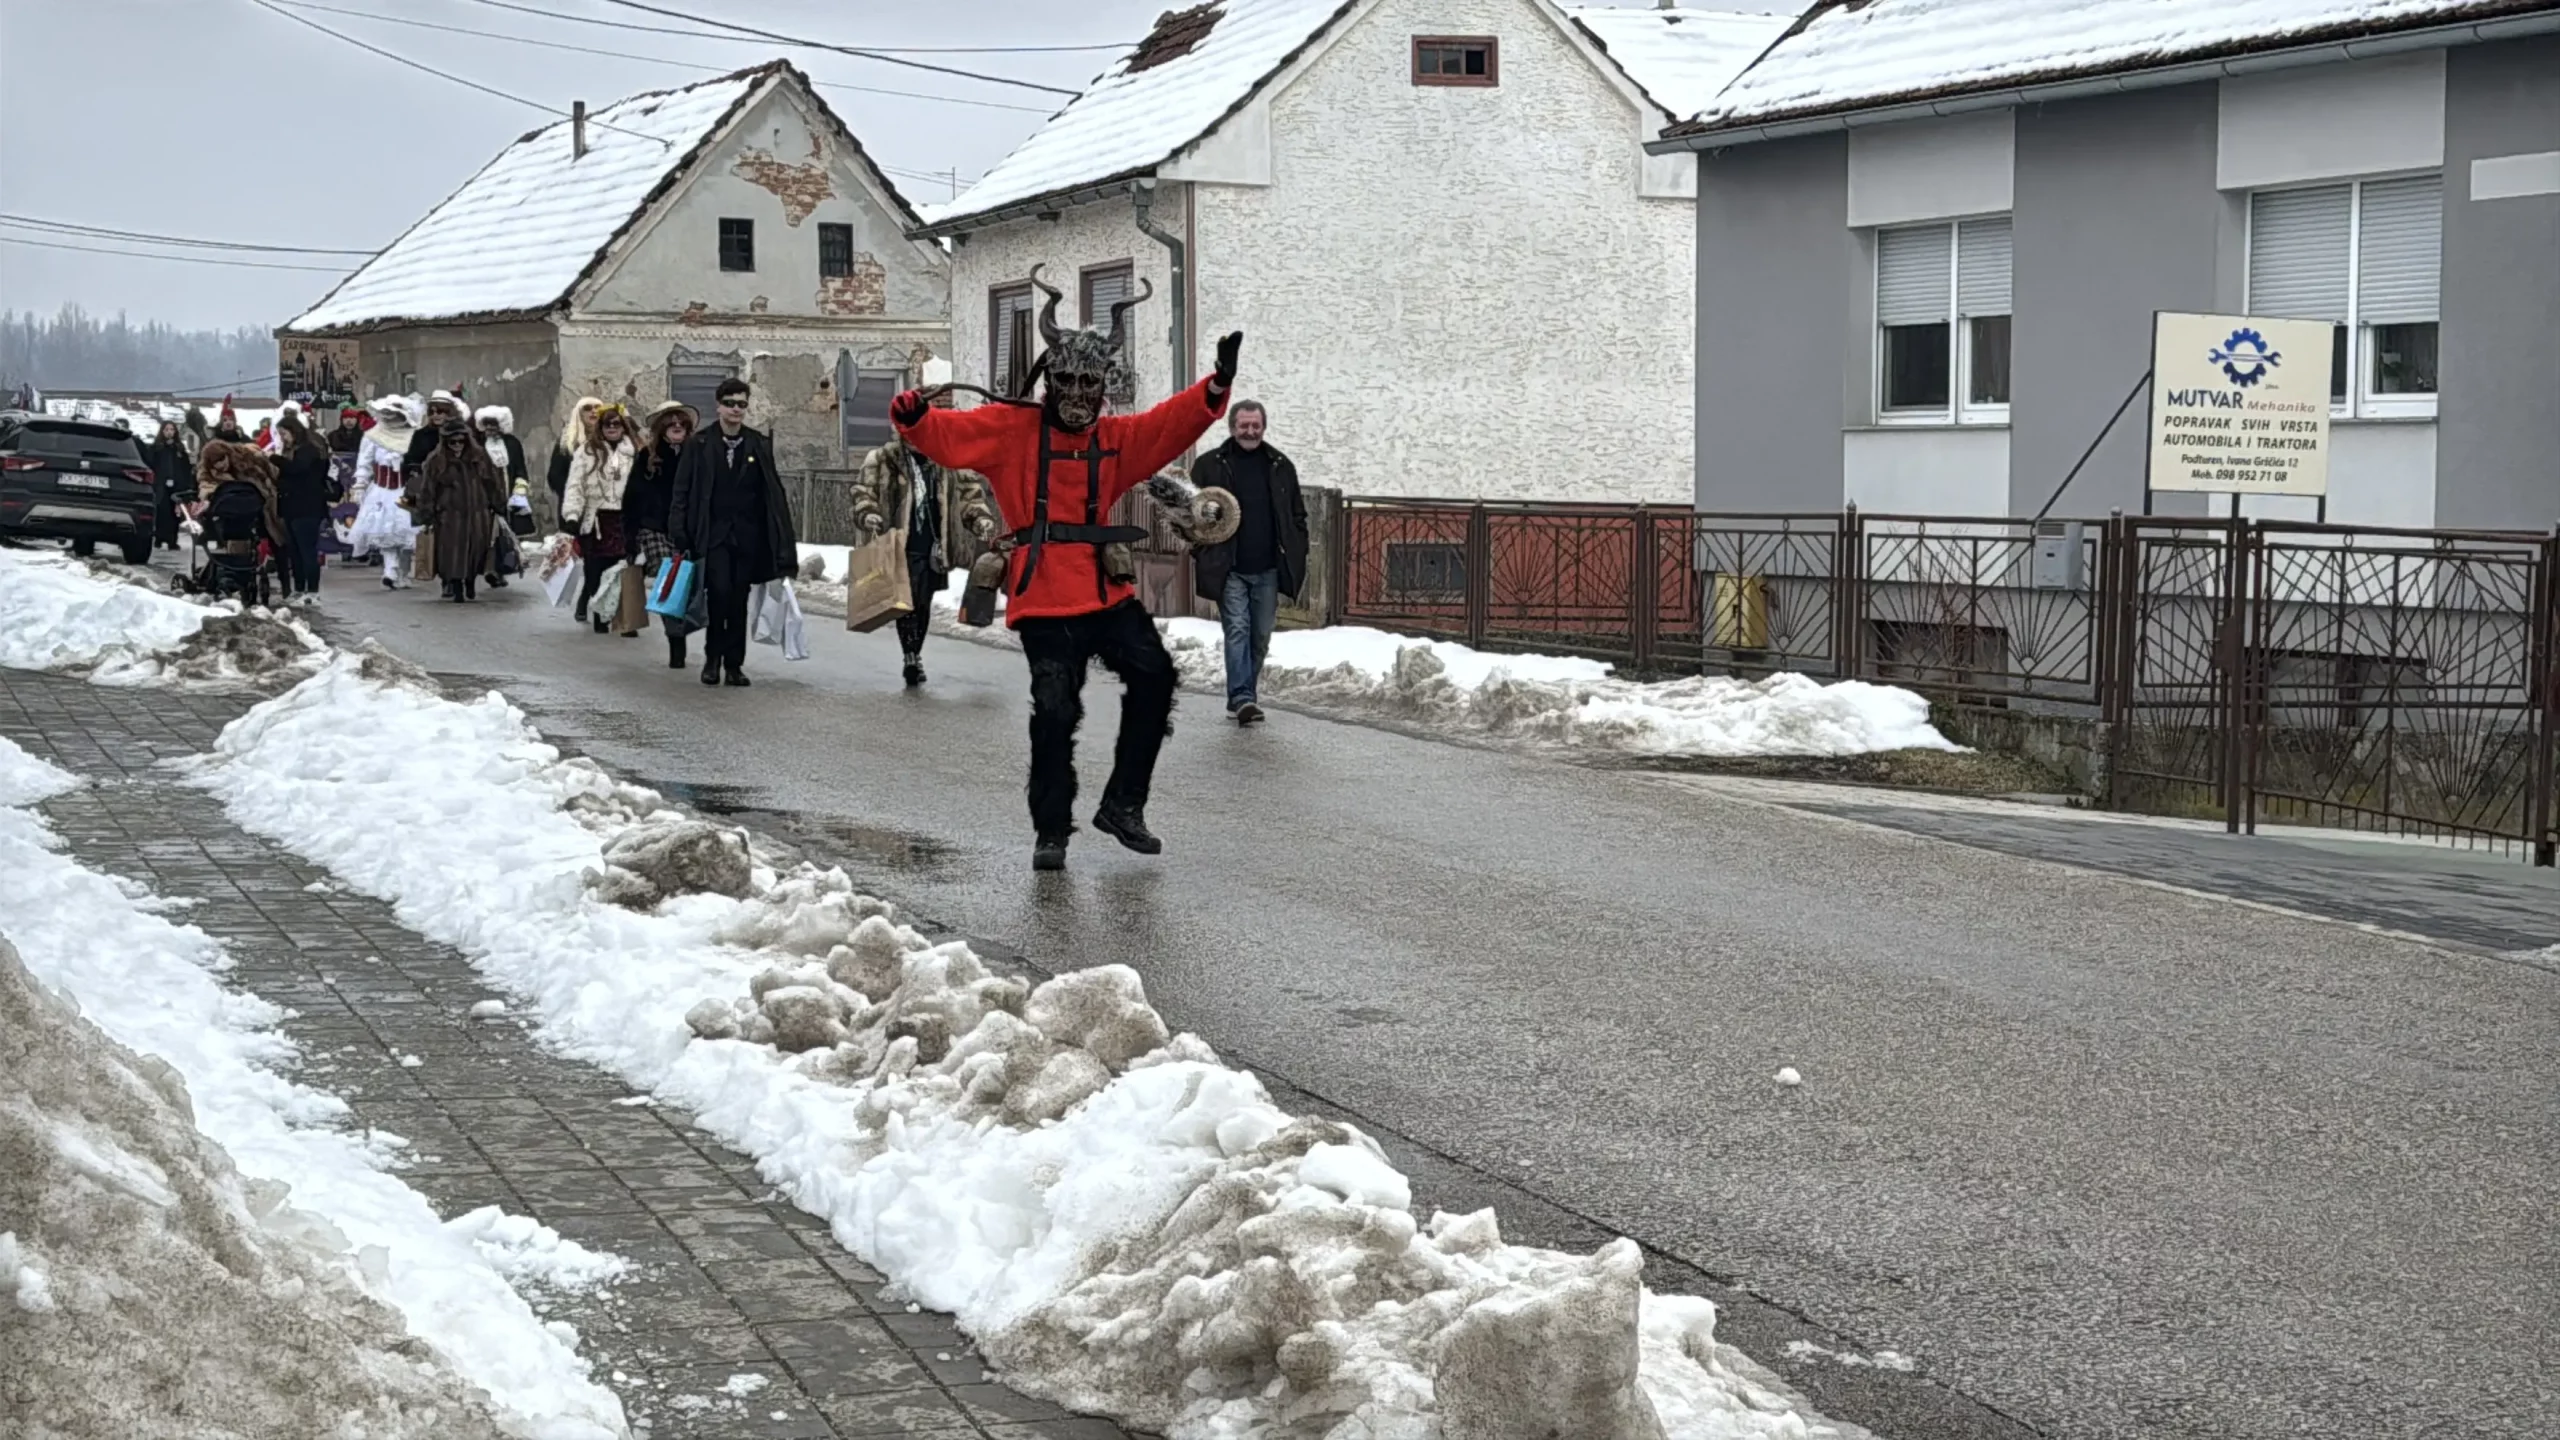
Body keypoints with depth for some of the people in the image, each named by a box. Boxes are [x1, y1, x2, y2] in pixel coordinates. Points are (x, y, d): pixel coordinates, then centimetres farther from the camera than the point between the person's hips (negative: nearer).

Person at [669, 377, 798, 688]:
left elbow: (773, 492, 7)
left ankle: (734, 663, 12)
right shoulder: (699, 444, 1)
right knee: (719, 591, -15)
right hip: (712, 534, -2)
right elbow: (682, 493, 2)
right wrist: (680, 535, -6)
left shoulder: (759, 445, 7)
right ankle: (713, 658, 2)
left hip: (747, 535, 2)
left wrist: (782, 542, 2)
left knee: (739, 599, 4)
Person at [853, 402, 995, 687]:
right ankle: (912, 658, -3)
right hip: (901, 547, -3)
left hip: (932, 548, 3)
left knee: (923, 604, 12)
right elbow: (863, 489, -1)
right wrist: (867, 514, -20)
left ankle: (915, 657, 27)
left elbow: (969, 490, 10)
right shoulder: (885, 459, -5)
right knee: (907, 603, -9)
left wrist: (980, 517, -5)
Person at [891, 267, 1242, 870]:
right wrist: (914, 417, -29)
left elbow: (1173, 424, 1)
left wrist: (1217, 386, -16)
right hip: (1043, 597, -4)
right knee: (1056, 710, -8)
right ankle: (1051, 830, 7)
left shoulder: (1117, 437, 14)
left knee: (1153, 674, -8)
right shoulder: (1011, 429, 4)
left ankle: (1123, 804, 6)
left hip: (1107, 591, 4)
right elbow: (950, 435, -7)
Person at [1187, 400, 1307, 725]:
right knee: (1237, 630, -12)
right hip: (1230, 570, -3)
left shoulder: (1281, 466, 9)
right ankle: (1241, 698, -16)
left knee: (1261, 636, 8)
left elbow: (1298, 515, 13)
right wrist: (1203, 554, -6)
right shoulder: (1209, 466, 0)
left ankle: (1244, 697, 19)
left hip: (1268, 570, 3)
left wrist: (1295, 556, 5)